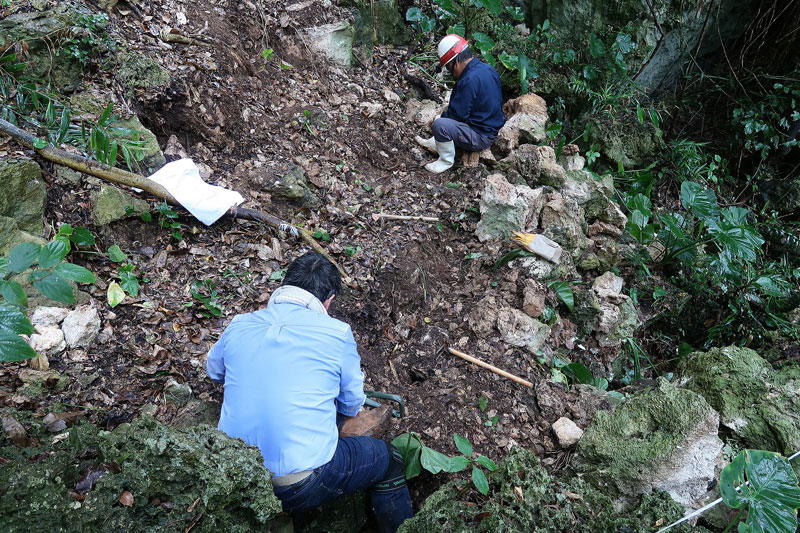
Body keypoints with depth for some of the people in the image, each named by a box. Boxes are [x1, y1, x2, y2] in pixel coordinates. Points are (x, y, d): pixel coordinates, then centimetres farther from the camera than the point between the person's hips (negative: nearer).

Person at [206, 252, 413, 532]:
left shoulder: (238, 326, 0)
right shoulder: (337, 333, -11)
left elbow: (214, 370, 22)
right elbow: (352, 405, 4)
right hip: (302, 486, -5)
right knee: (390, 459, 17)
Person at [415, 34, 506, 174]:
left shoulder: (470, 80, -27)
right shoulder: (487, 68, 5)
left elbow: (457, 114, -22)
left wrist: (438, 118, -3)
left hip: (481, 138, -10)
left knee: (439, 124, -26)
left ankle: (446, 161, -6)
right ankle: (436, 143, 27)